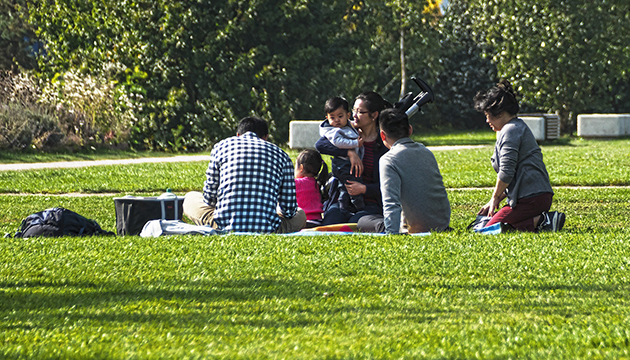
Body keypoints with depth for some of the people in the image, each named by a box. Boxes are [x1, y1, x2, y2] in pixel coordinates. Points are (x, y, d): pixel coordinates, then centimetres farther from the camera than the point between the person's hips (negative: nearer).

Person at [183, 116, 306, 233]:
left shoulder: (221, 146, 10)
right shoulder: (281, 155, 11)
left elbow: (209, 196, 12)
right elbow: (289, 209, 10)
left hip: (226, 226, 0)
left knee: (191, 198, 28)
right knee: (300, 214, 31)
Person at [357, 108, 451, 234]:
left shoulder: (389, 160, -15)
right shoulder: (426, 151, 7)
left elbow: (391, 204, -25)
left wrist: (392, 234, -29)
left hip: (418, 228, -7)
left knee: (363, 222, 11)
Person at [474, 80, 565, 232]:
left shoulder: (510, 131, -9)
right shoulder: (519, 127, 24)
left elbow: (506, 173, -17)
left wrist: (495, 198, -1)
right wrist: (497, 200, 21)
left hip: (530, 199, -10)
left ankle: (540, 221, -18)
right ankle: (543, 218, 2)